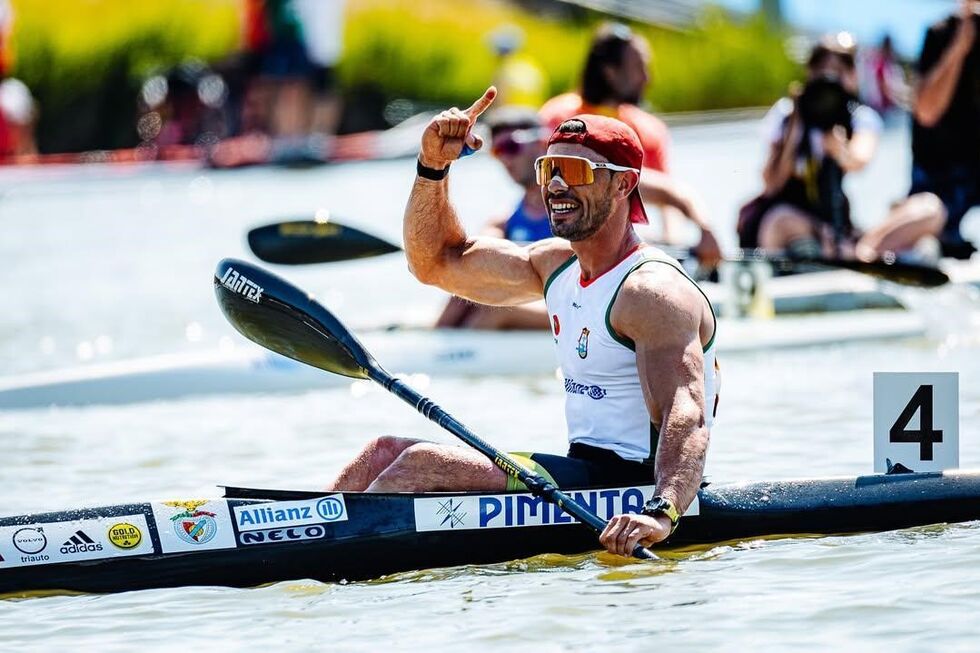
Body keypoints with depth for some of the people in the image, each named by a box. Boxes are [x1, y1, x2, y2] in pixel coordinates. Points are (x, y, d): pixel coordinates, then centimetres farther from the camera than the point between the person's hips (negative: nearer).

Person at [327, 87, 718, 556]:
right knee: (387, 453, 5)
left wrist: (661, 512, -48)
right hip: (583, 471, 10)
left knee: (423, 464, -22)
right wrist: (433, 165, 6)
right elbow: (437, 263, 22)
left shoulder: (651, 291, -16)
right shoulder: (557, 264, 13)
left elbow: (686, 418, -30)